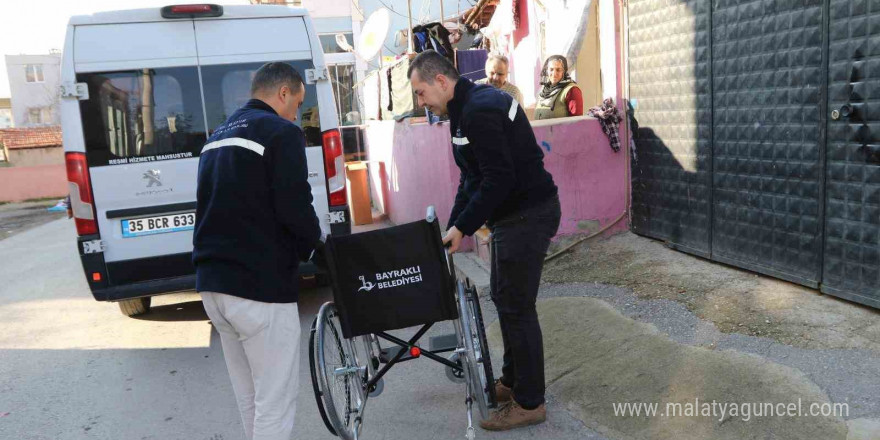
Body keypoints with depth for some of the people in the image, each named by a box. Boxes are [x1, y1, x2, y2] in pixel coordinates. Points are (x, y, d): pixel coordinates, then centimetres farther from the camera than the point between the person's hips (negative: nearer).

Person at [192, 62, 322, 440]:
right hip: (261, 285, -9)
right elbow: (295, 208, -18)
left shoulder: (217, 136, 19)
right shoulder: (281, 132, -9)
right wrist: (315, 244, 2)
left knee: (249, 399, 20)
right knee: (276, 402, 1)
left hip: (212, 283, 9)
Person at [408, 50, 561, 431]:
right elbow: (473, 178, 15)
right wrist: (452, 228, 11)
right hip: (513, 212, 11)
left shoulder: (479, 110, -20)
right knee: (504, 296, 18)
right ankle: (512, 381, 34)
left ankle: (529, 403, 12)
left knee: (516, 305, -3)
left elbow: (499, 179, -25)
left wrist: (462, 228, -18)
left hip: (527, 215, -11)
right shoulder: (469, 106, 13)